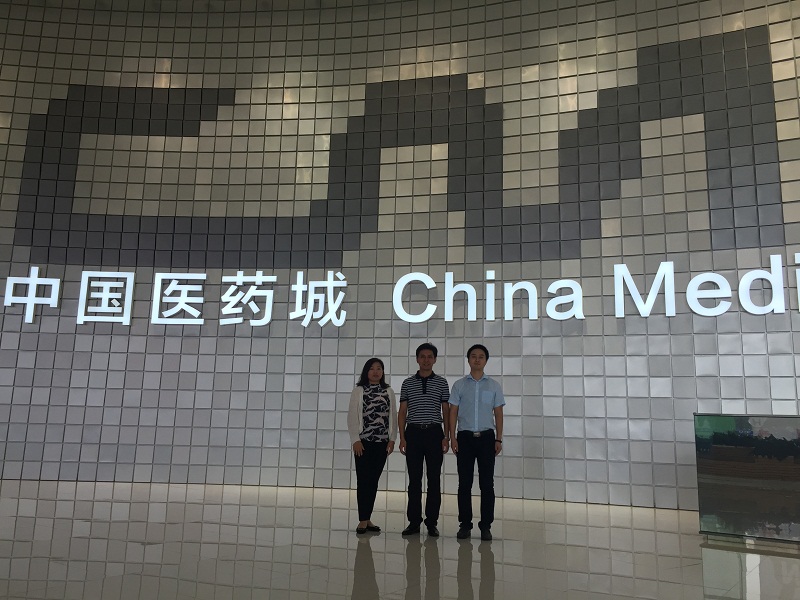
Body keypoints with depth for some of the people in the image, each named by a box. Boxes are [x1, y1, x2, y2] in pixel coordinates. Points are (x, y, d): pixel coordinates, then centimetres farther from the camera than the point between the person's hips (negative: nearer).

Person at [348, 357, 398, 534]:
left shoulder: (388, 391, 9)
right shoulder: (359, 391, 1)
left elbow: (393, 416, 9)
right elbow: (352, 417, -3)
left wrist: (392, 439, 2)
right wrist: (355, 440, -9)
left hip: (382, 442, 3)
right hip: (364, 442, -3)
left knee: (374, 480, 7)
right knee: (363, 480, -3)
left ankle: (367, 519, 15)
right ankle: (363, 521, 3)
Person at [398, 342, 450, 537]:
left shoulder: (441, 382, 6)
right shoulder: (408, 383, 7)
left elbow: (446, 411, 6)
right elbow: (402, 412, 7)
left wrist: (446, 437, -2)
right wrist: (402, 437, -1)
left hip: (434, 433, 0)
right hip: (413, 433, 1)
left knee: (434, 479, 2)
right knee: (414, 479, 5)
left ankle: (432, 523, 11)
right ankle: (414, 522, 13)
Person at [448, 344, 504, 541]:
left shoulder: (494, 386, 7)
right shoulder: (459, 385, 5)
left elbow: (498, 414, 7)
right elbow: (453, 412, 4)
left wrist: (498, 439, 0)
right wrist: (453, 438, -3)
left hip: (486, 437, 0)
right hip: (465, 437, 0)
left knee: (487, 483, 1)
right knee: (464, 483, 3)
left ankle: (486, 526, 10)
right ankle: (465, 524, 13)